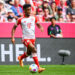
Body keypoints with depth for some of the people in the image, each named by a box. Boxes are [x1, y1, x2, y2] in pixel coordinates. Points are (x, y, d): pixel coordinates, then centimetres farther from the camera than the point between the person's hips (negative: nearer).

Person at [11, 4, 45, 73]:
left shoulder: (33, 18, 5)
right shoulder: (21, 20, -5)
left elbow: (38, 24, 17)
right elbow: (14, 28, 4)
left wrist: (41, 28, -8)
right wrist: (12, 37, -4)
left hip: (32, 38, 5)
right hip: (25, 38, -5)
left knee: (29, 53, 19)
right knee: (34, 50, -25)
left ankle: (20, 58, 54)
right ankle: (38, 67, -26)